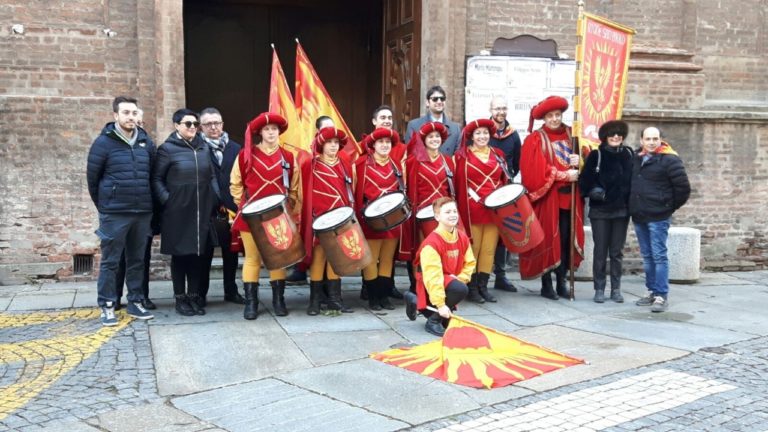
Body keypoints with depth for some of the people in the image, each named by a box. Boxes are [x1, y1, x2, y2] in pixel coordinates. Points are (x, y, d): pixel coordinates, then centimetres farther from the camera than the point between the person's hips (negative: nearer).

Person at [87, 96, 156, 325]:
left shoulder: (146, 142, 7)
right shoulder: (104, 142, -5)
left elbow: (153, 175, 16)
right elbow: (92, 177, 1)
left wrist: (147, 202, 14)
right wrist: (103, 205, 7)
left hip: (143, 212, 4)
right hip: (114, 213, -4)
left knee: (137, 260, 11)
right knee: (110, 261, 2)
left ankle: (135, 302, 21)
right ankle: (107, 306, 10)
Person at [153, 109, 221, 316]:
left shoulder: (204, 147, 11)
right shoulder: (167, 148, -4)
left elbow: (212, 176, 14)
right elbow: (156, 179, -3)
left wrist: (215, 199, 4)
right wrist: (166, 200, -12)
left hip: (202, 210, 4)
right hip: (178, 211, -4)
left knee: (199, 253, 8)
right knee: (179, 254, 5)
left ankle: (194, 297, 19)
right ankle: (180, 299, 15)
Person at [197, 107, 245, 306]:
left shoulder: (235, 148, 7)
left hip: (231, 210, 3)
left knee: (231, 253, 12)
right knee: (205, 254, 6)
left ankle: (231, 291, 24)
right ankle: (201, 293, 17)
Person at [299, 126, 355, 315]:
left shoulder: (344, 164, 11)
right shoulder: (310, 165, -1)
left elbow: (349, 190, 12)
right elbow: (306, 194, -2)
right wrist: (310, 215, -9)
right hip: (320, 219, -4)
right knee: (319, 257, -1)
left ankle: (334, 299, 15)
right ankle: (315, 301, 6)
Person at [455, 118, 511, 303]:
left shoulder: (497, 155, 14)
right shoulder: (463, 155, 2)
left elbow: (505, 180, 16)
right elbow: (460, 183, -2)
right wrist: (473, 196, -11)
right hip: (472, 209, -4)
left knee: (489, 249, 5)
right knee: (473, 248, 0)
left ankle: (483, 286, 13)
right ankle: (472, 288, 7)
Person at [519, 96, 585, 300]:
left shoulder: (572, 135, 13)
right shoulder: (536, 139, -1)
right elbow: (536, 170, -11)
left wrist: (578, 161, -9)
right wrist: (564, 175, -13)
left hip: (569, 197, 4)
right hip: (547, 197, -4)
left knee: (567, 239, 4)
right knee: (548, 239, -1)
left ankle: (561, 282, 15)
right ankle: (546, 285, 8)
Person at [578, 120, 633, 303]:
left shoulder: (629, 155, 4)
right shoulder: (596, 155, -2)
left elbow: (634, 180, 6)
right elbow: (585, 179, -5)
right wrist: (592, 191, -19)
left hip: (621, 210, 2)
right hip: (600, 211, -2)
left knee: (617, 252, 7)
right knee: (600, 252, 2)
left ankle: (616, 289, 15)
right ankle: (599, 289, 10)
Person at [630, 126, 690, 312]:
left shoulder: (669, 160, -9)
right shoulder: (637, 159, 11)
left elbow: (683, 187, -11)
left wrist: (671, 206, -3)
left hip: (658, 217, -7)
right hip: (639, 216, 7)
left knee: (659, 256, -6)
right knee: (647, 257, 12)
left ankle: (662, 296, -2)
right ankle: (652, 291, 20)